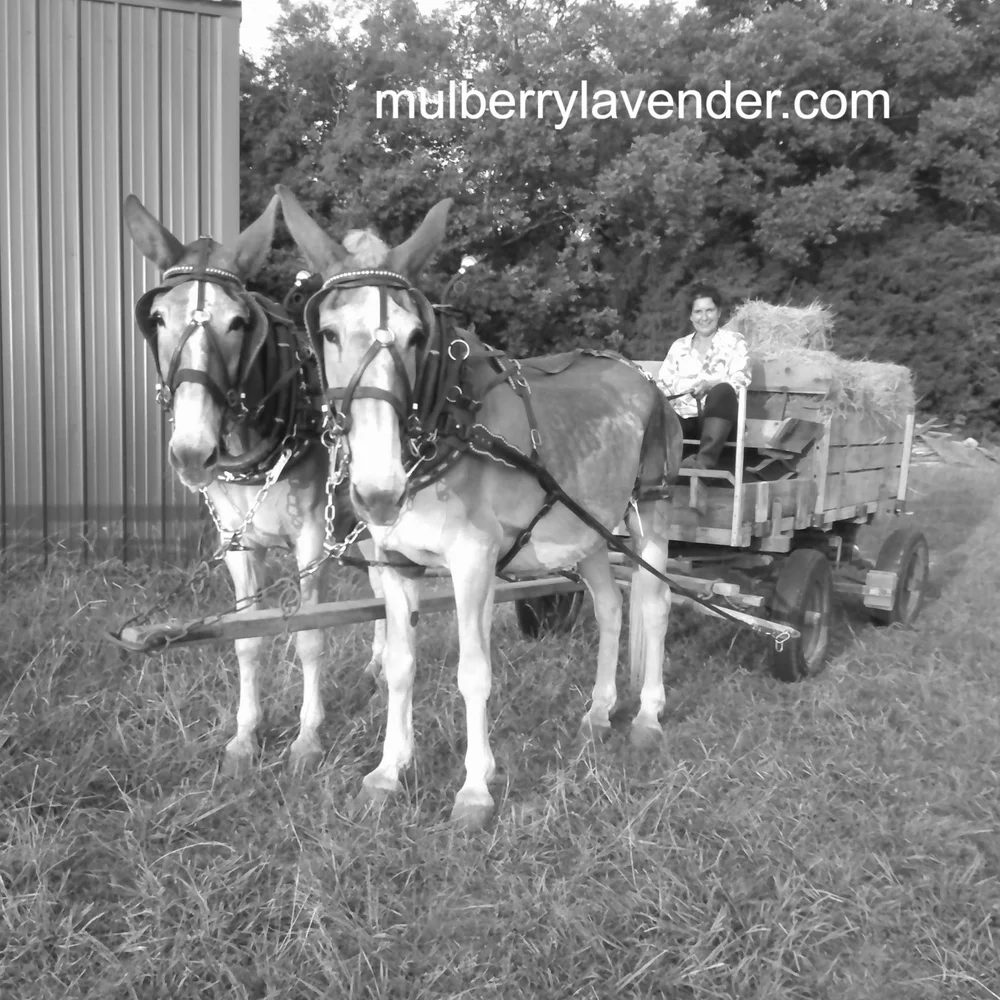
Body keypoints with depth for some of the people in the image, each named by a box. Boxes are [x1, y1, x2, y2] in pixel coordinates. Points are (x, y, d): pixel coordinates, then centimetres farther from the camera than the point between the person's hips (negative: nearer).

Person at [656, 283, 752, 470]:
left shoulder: (734, 341, 13)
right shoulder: (678, 346, 22)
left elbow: (741, 379, -2)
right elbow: (663, 383, 14)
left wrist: (710, 384, -23)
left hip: (717, 419, -2)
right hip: (683, 417, 2)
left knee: (723, 390, -36)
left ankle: (706, 459, -46)